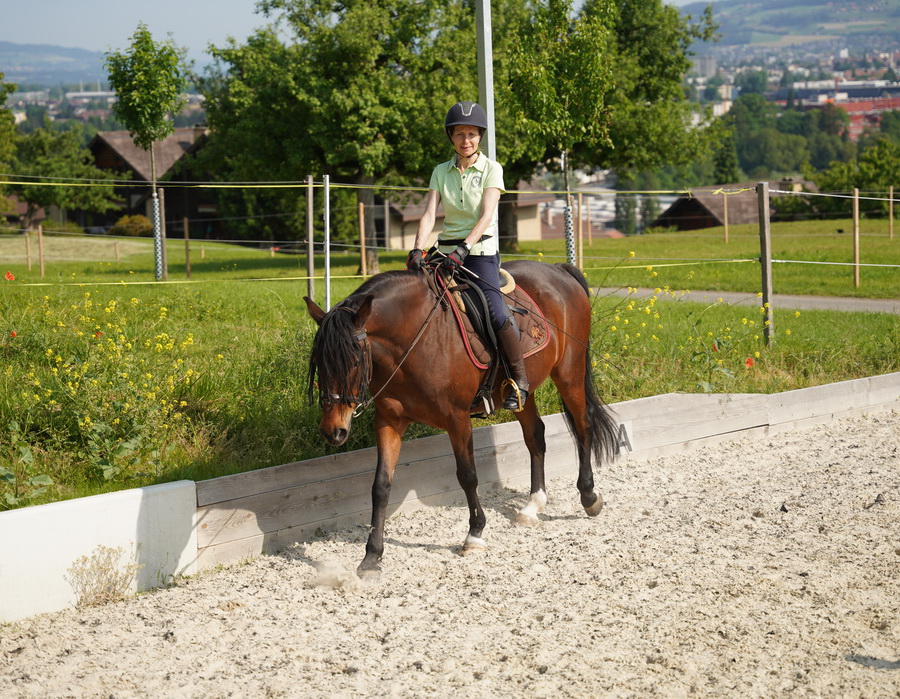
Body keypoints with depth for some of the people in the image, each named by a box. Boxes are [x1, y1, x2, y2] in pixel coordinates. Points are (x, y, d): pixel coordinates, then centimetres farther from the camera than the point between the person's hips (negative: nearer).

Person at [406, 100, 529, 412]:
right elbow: (429, 213, -3)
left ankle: (520, 379, -9)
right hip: (447, 252, 5)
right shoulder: (441, 172, 9)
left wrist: (464, 249, -26)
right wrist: (417, 249, -19)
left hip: (480, 251, -5)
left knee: (496, 313, -23)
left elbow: (486, 216, -13)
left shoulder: (491, 170, -1)